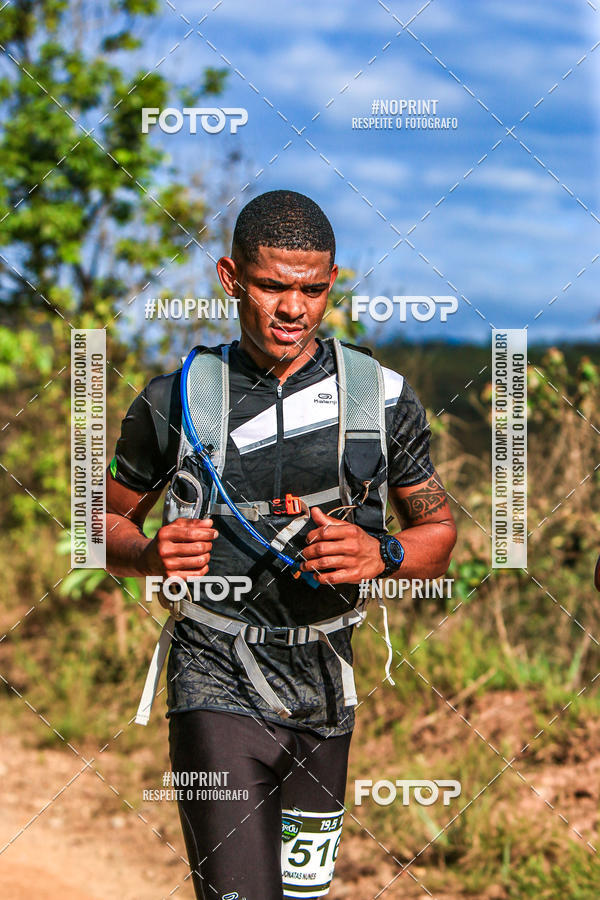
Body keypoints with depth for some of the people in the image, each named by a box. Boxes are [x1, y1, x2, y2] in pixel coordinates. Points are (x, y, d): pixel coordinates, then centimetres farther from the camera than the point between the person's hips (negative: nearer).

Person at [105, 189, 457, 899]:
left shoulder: (384, 397, 0)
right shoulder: (174, 401, -3)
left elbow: (438, 532, 8)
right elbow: (109, 520, 9)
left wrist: (382, 555, -14)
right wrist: (151, 556, -14)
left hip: (325, 692, 3)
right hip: (218, 686, -3)